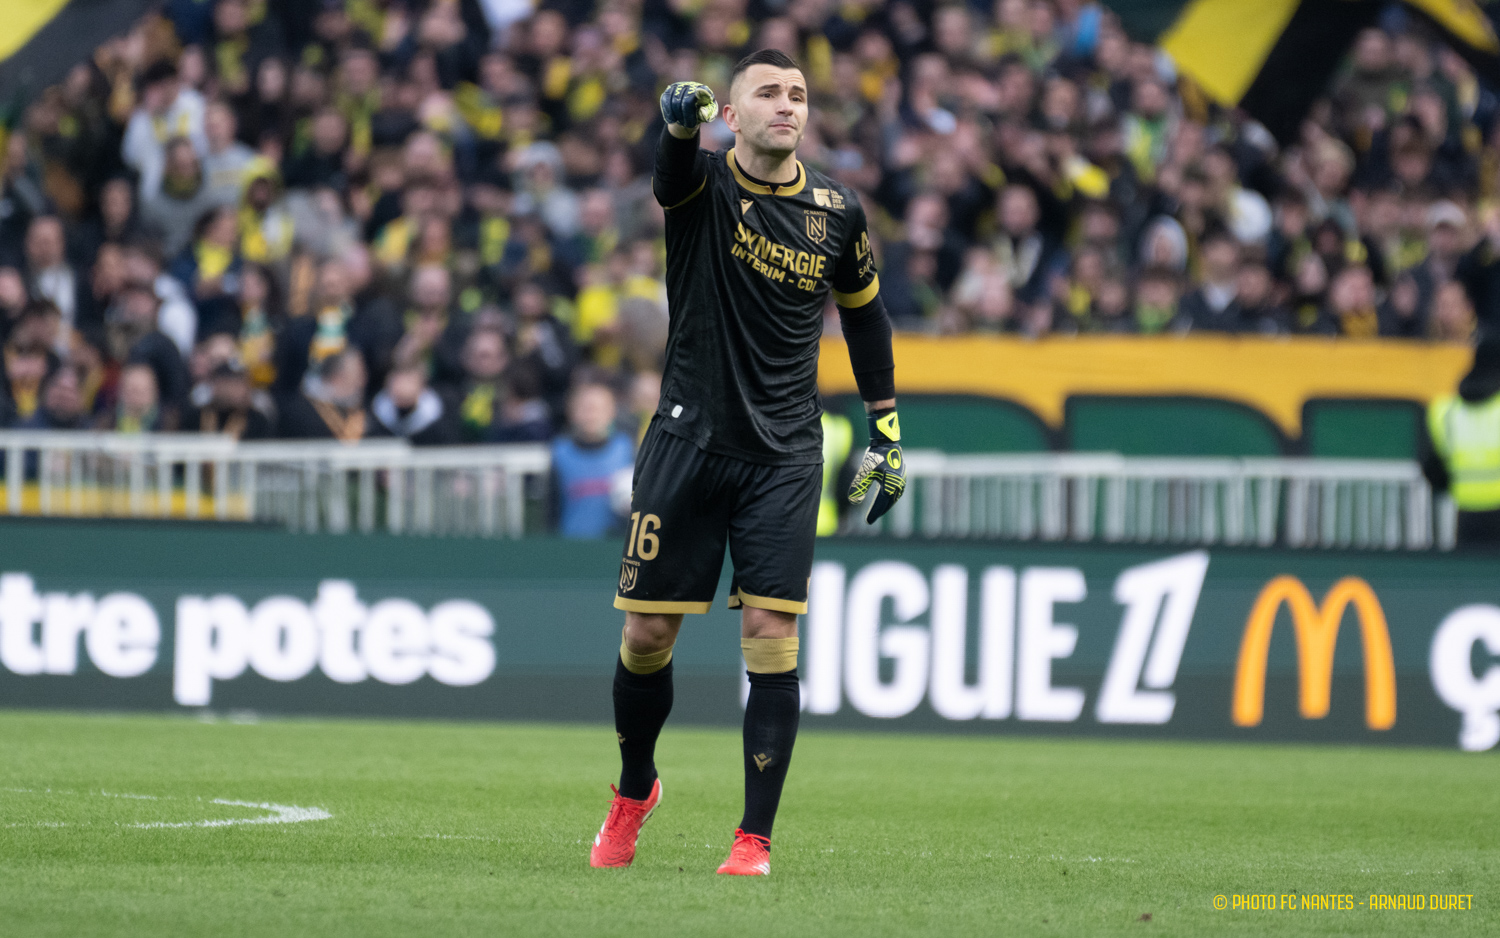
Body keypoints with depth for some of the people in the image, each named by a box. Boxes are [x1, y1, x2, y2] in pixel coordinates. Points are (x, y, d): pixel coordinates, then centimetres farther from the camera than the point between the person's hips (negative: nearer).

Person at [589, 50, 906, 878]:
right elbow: (672, 166, -30)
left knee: (771, 637, -9)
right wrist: (680, 119, -54)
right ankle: (634, 793, 30)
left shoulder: (836, 213, 2)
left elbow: (864, 312, 18)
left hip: (784, 458, 1)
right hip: (687, 439, -1)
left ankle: (755, 840, -4)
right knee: (646, 633, 3)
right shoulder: (704, 183, -5)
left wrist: (885, 431, 16)